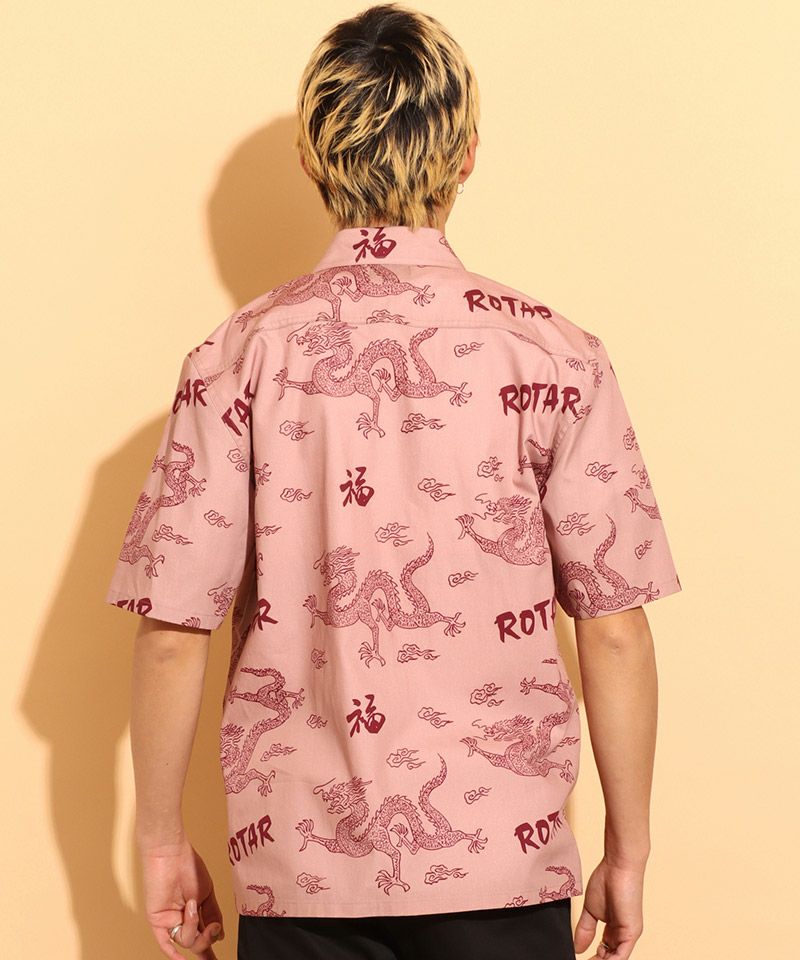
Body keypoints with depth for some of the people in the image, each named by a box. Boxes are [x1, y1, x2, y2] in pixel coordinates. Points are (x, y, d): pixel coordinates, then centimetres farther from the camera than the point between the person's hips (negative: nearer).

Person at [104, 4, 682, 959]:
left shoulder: (239, 356, -6)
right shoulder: (555, 354, -7)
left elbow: (172, 632, -7)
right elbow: (614, 631, -6)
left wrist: (162, 838, 6)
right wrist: (627, 850, 5)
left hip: (298, 858, 1)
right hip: (504, 856, 0)